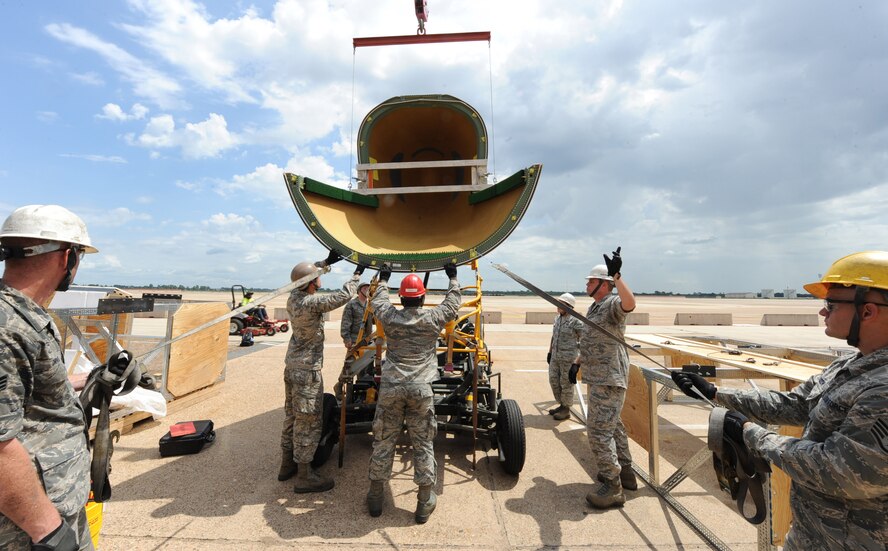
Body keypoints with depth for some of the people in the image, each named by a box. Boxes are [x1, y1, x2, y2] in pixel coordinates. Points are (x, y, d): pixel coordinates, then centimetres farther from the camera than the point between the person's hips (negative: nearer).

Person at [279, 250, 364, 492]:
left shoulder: (293, 296, 0)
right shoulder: (312, 303, -25)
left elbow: (305, 275, 19)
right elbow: (343, 296, -23)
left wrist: (327, 261, 16)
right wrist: (358, 272, -10)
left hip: (293, 365, 9)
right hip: (307, 371, -9)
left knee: (292, 417, 19)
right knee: (309, 422, 1)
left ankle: (287, 465, 33)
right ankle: (304, 477, 12)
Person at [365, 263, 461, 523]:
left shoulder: (389, 317, 2)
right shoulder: (433, 318, -2)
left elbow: (377, 300, 23)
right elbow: (453, 302, 15)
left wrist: (383, 279, 40)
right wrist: (453, 277, 31)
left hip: (390, 387, 2)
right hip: (421, 389, -1)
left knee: (383, 442, 13)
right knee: (423, 445, 9)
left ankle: (375, 497, 27)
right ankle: (424, 503, 20)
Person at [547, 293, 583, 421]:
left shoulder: (575, 321, -14)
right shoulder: (557, 318, 9)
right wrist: (550, 352, 18)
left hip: (568, 358, -7)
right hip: (555, 356, 8)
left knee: (566, 383, 3)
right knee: (553, 381, 14)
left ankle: (566, 409, 18)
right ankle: (561, 404, 31)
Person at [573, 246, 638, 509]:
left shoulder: (613, 303, -15)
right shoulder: (594, 307, 16)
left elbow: (630, 303, -40)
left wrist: (616, 275, -47)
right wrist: (577, 362, 21)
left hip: (609, 379, -10)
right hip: (599, 377, 10)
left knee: (598, 428, -9)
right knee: (612, 425, 20)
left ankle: (612, 486, 1)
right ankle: (624, 472, 34)